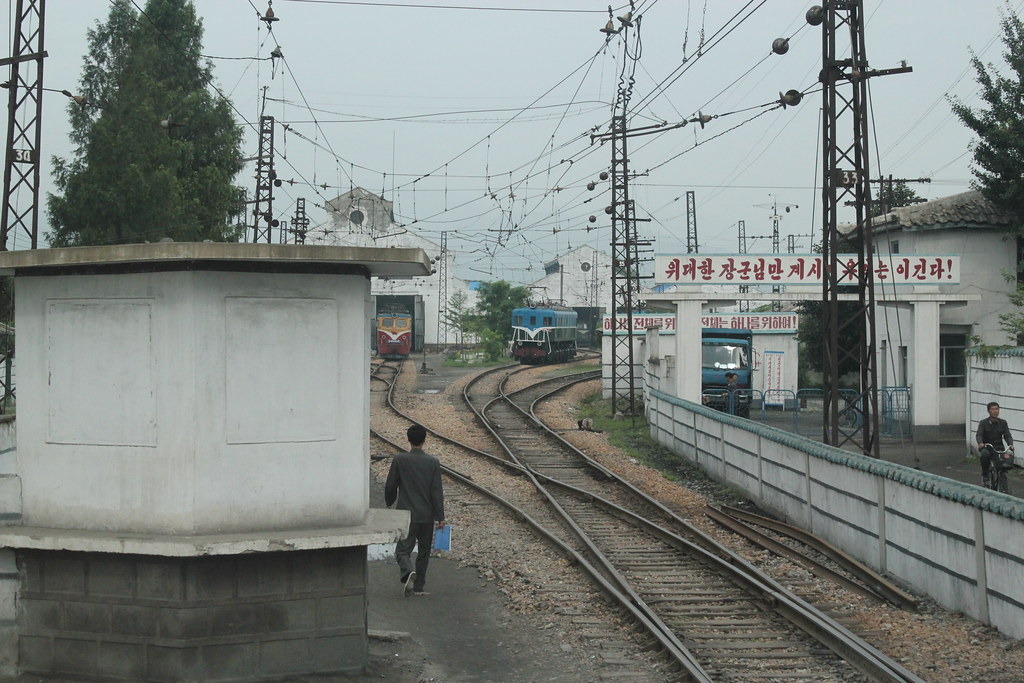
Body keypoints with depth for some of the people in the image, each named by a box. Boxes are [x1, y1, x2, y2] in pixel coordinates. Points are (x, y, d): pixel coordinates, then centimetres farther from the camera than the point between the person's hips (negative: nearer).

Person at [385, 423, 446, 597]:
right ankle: (418, 587, 20)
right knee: (424, 551, 15)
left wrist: (389, 504, 20)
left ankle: (409, 572, -30)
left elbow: (390, 487, 0)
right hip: (427, 515, 2)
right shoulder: (433, 462, -4)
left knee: (403, 550, -1)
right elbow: (437, 491, -5)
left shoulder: (399, 460, -7)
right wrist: (440, 517, -1)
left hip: (407, 514, -2)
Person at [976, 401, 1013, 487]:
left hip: (998, 447, 3)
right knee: (985, 454, -36)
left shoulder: (1003, 423, 5)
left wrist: (1010, 444, -23)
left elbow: (1007, 435, -2)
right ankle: (985, 476, -21)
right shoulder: (983, 423, -2)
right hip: (986, 447, -3)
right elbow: (979, 435, -14)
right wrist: (980, 443, -36)